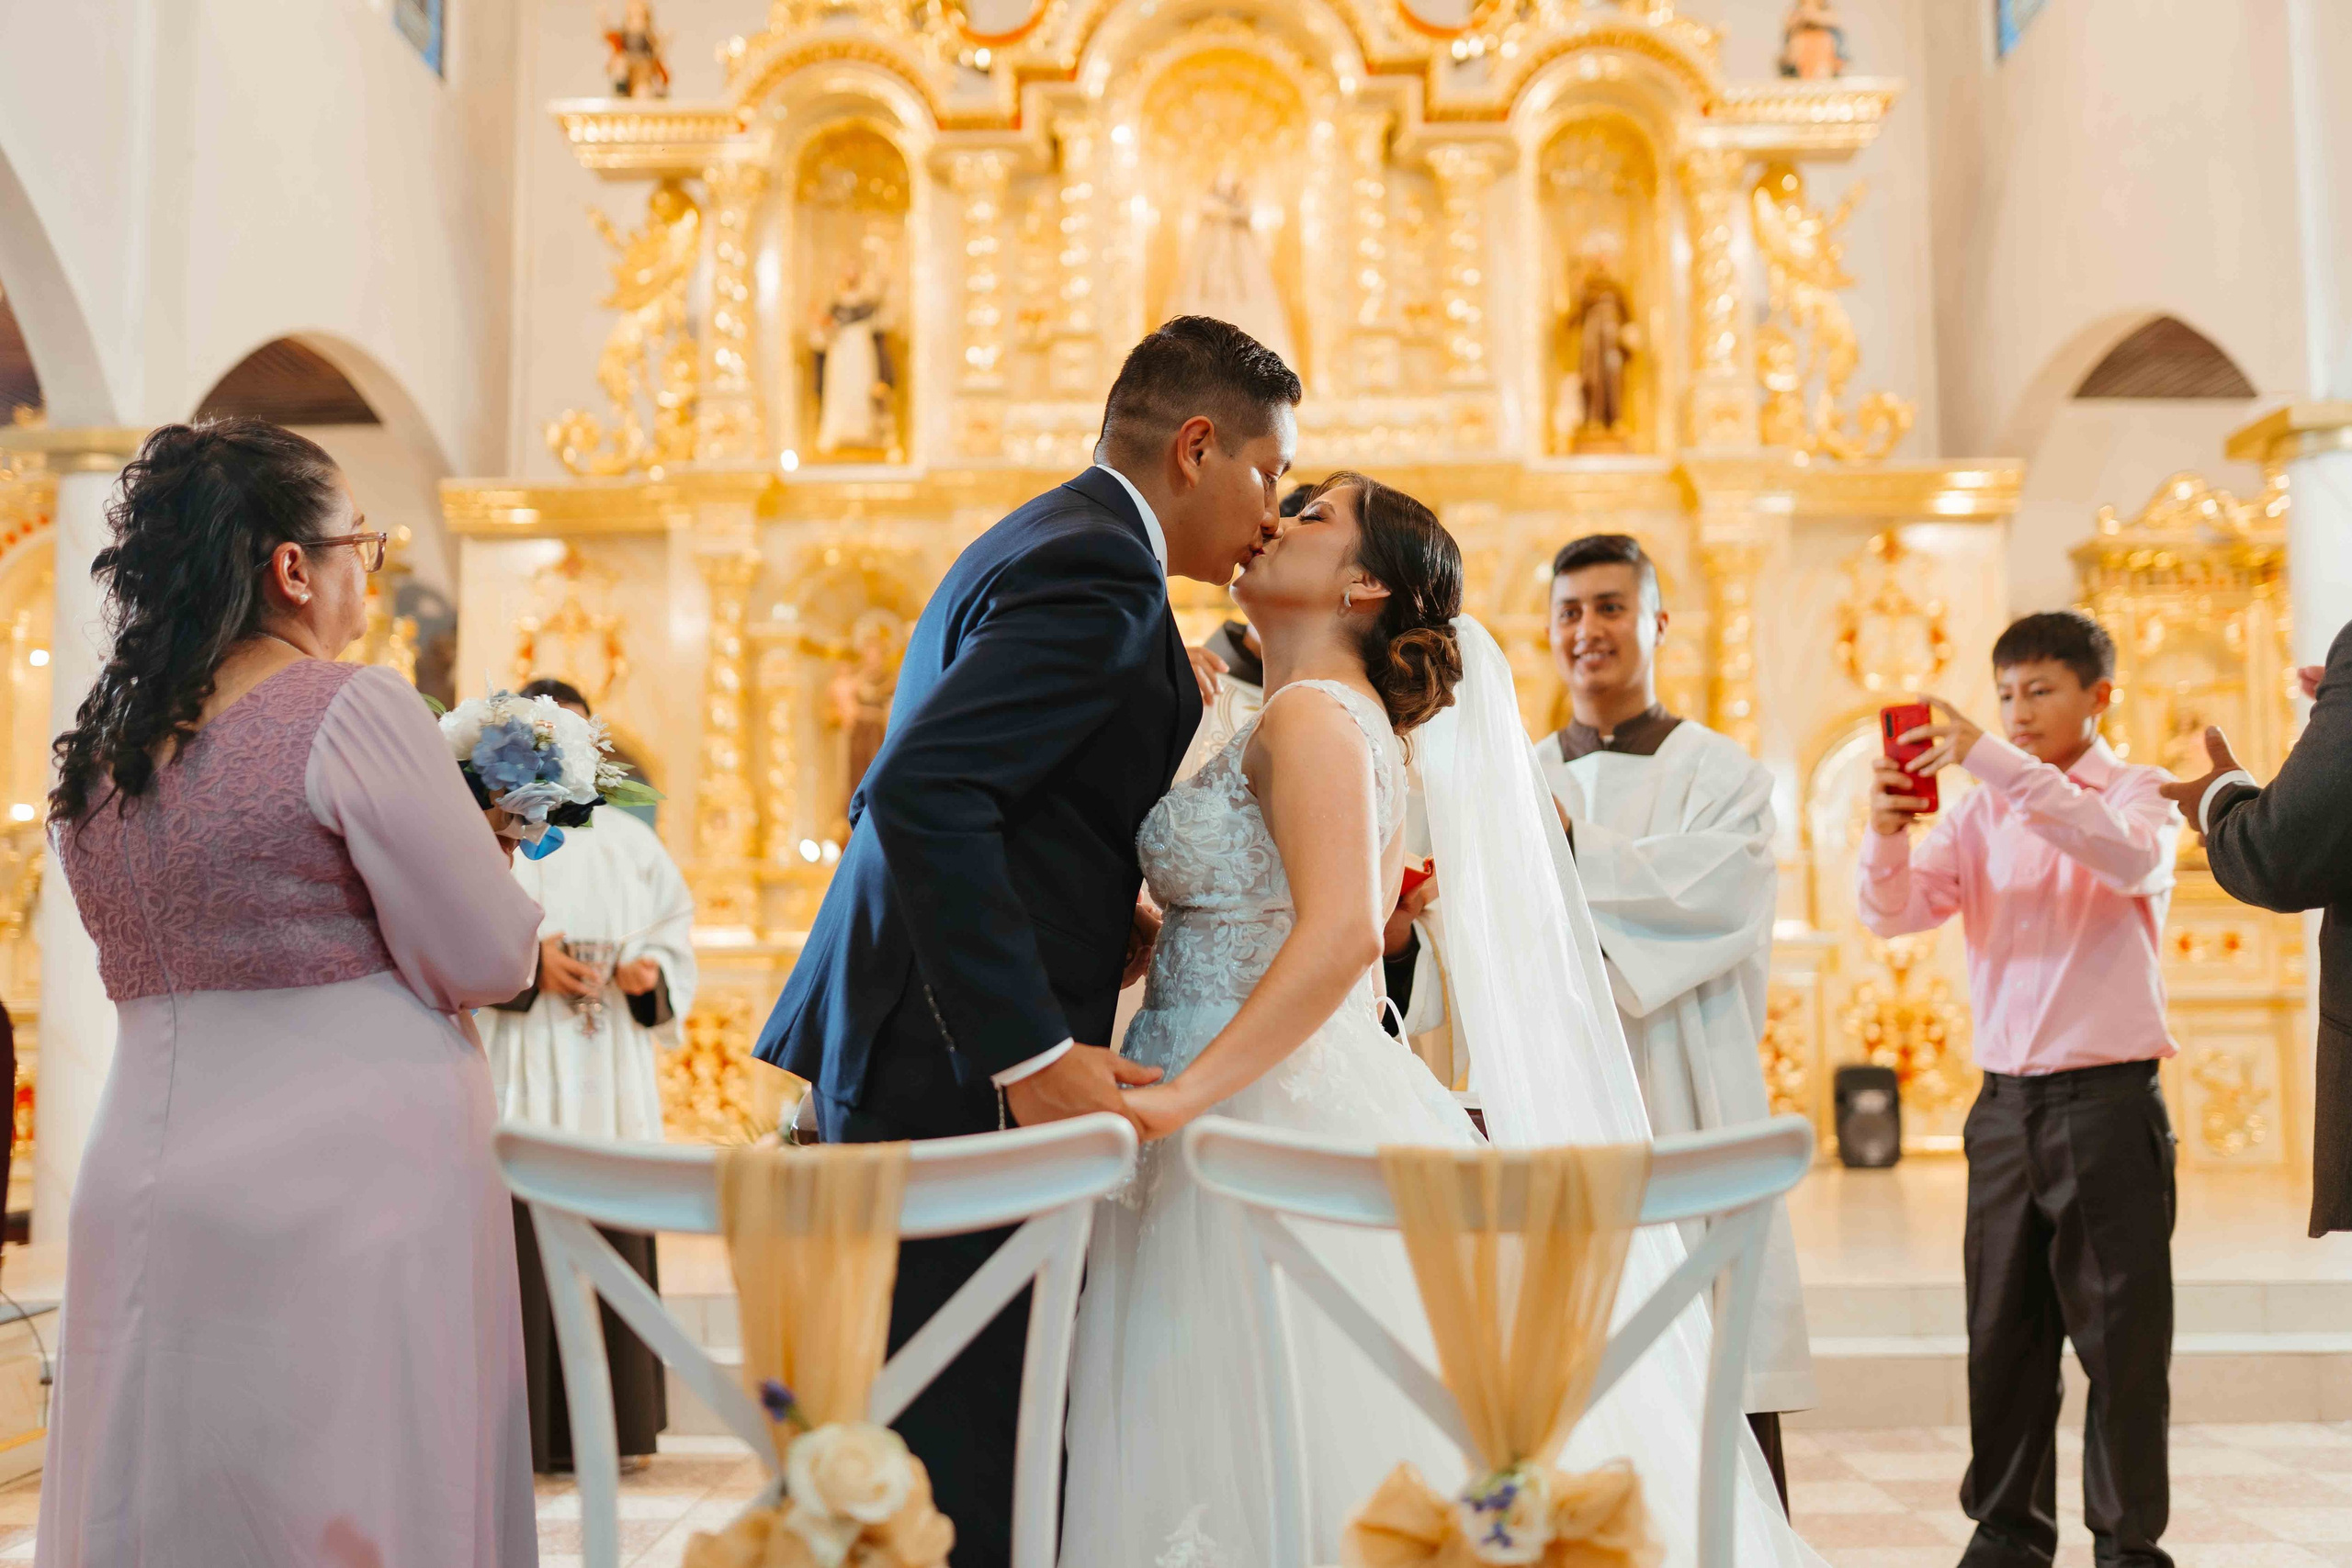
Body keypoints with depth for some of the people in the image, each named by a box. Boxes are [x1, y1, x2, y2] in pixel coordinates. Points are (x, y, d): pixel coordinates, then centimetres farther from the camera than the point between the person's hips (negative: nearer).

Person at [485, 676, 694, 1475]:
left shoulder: (629, 840, 15)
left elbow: (676, 931, 14)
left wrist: (652, 972, -6)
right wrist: (530, 959, -19)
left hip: (613, 1083, 4)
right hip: (522, 1076, -3)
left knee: (615, 1240, 4)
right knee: (526, 1238, -6)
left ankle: (616, 1422, 13)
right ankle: (527, 1427, 2)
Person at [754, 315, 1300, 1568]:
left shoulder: (1039, 544, 19)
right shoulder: (1102, 571, -13)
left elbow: (916, 796, 21)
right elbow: (924, 793, -25)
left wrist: (1111, 924, 16)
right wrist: (1033, 1052, -25)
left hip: (894, 1050, 10)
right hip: (956, 1079, -10)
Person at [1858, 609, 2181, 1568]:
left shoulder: (2139, 793, 0)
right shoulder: (1982, 813, 10)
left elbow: (2131, 856, -23)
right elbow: (1894, 913, 1)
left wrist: (1999, 764, -31)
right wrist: (1886, 834, -20)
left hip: (2108, 1098, -4)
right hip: (2005, 1101, 4)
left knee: (2121, 1334, 2)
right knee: (2003, 1330, 9)